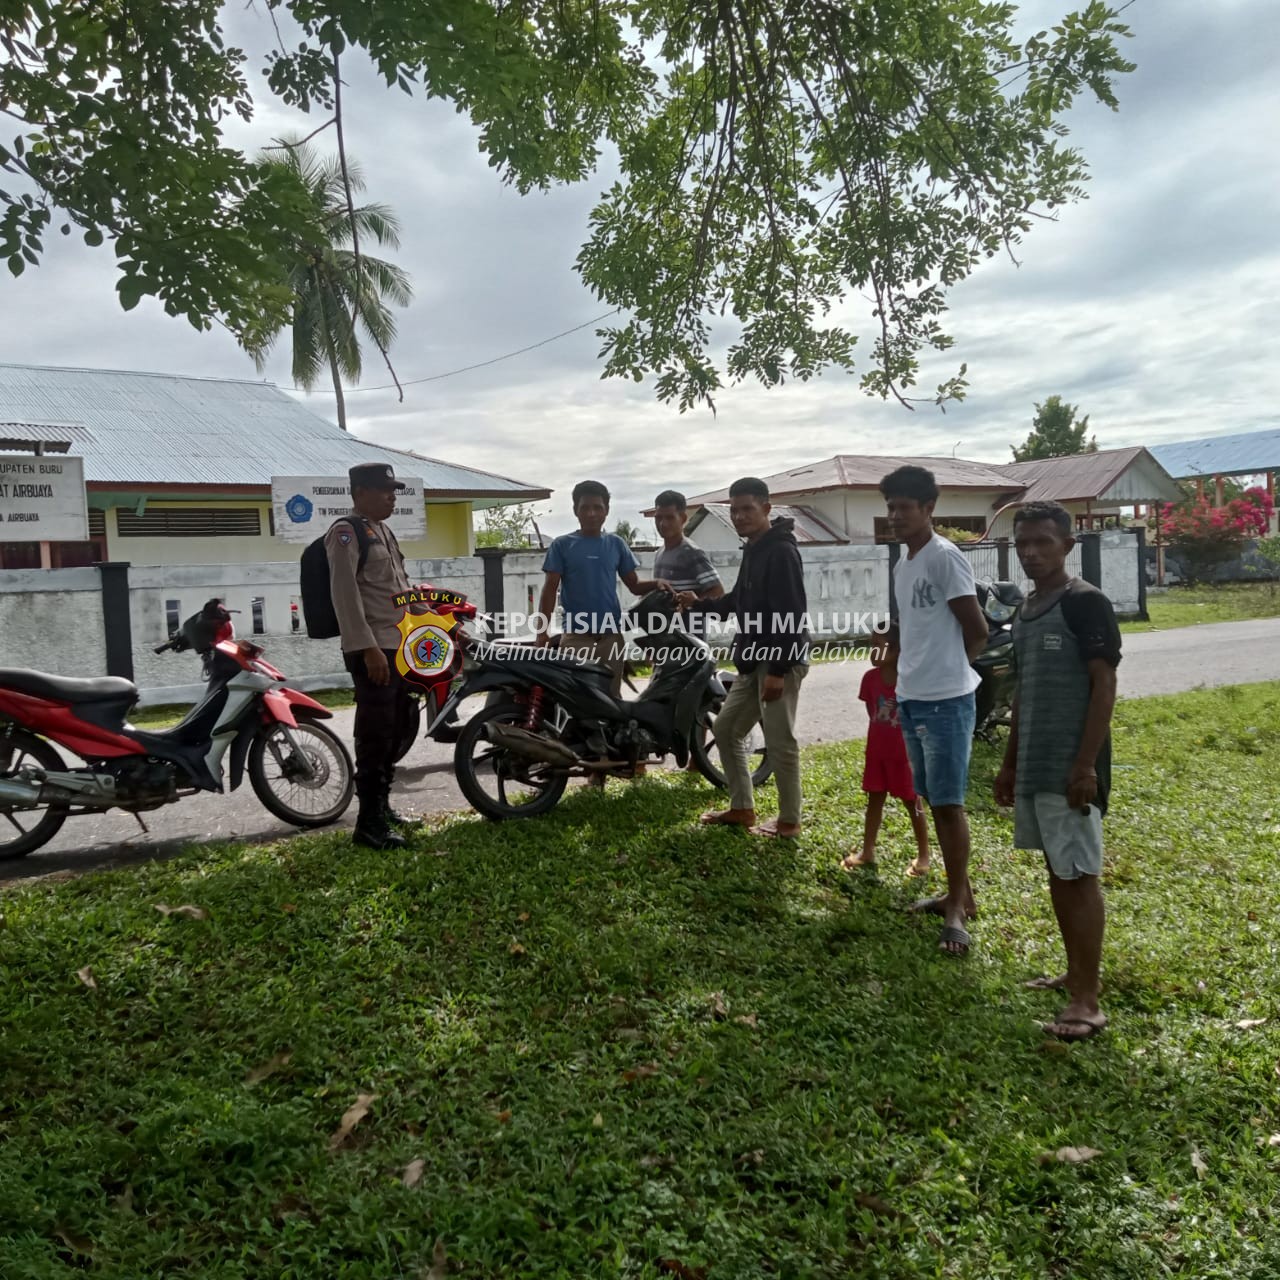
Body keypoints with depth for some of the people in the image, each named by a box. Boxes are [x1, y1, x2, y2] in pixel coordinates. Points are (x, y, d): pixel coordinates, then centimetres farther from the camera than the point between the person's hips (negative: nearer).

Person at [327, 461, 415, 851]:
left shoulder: (384, 531, 19)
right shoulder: (345, 532, -10)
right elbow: (344, 593, -18)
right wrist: (368, 648, -24)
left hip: (399, 647, 10)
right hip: (372, 650, -10)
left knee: (395, 732, 16)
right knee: (375, 735, -9)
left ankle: (381, 805, 29)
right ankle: (369, 823, -4)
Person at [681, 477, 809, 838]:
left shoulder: (781, 551, -15)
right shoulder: (753, 550, 16)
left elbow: (790, 614, -22)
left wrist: (778, 670, -25)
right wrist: (699, 606, 14)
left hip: (780, 660, -10)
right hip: (755, 659, 10)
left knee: (779, 742, -3)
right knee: (726, 729, 15)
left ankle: (789, 821, 11)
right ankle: (742, 808, 25)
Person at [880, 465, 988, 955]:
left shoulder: (945, 556, -12)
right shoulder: (901, 566, 14)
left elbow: (977, 630, -12)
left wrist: (951, 668, 2)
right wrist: (910, 675, 13)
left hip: (945, 702, -9)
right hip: (911, 699, 9)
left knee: (949, 802, -2)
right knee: (934, 800, 14)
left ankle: (958, 908, 8)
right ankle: (959, 893, 26)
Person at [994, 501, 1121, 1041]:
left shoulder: (1085, 603, -12)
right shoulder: (1024, 612, 13)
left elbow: (1104, 685, -15)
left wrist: (1086, 765, -20)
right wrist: (1010, 762, 19)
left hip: (1069, 767, -8)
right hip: (1033, 766, 8)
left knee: (1080, 875, -4)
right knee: (1057, 871, 15)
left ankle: (1088, 1001, 1)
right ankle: (1075, 975, 27)